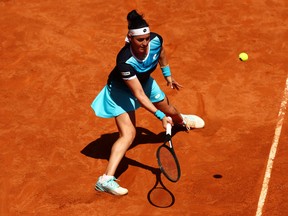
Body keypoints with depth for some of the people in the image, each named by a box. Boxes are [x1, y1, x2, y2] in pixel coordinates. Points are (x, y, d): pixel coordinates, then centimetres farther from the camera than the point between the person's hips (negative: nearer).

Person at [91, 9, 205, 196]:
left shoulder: (156, 40, -28)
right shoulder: (125, 61, -43)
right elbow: (139, 95, -38)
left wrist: (168, 74, 10)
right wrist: (160, 116, -42)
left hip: (145, 81, 6)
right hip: (122, 91, -6)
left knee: (169, 109, 28)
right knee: (128, 134, -21)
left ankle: (181, 120, 67)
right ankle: (106, 179, -23)